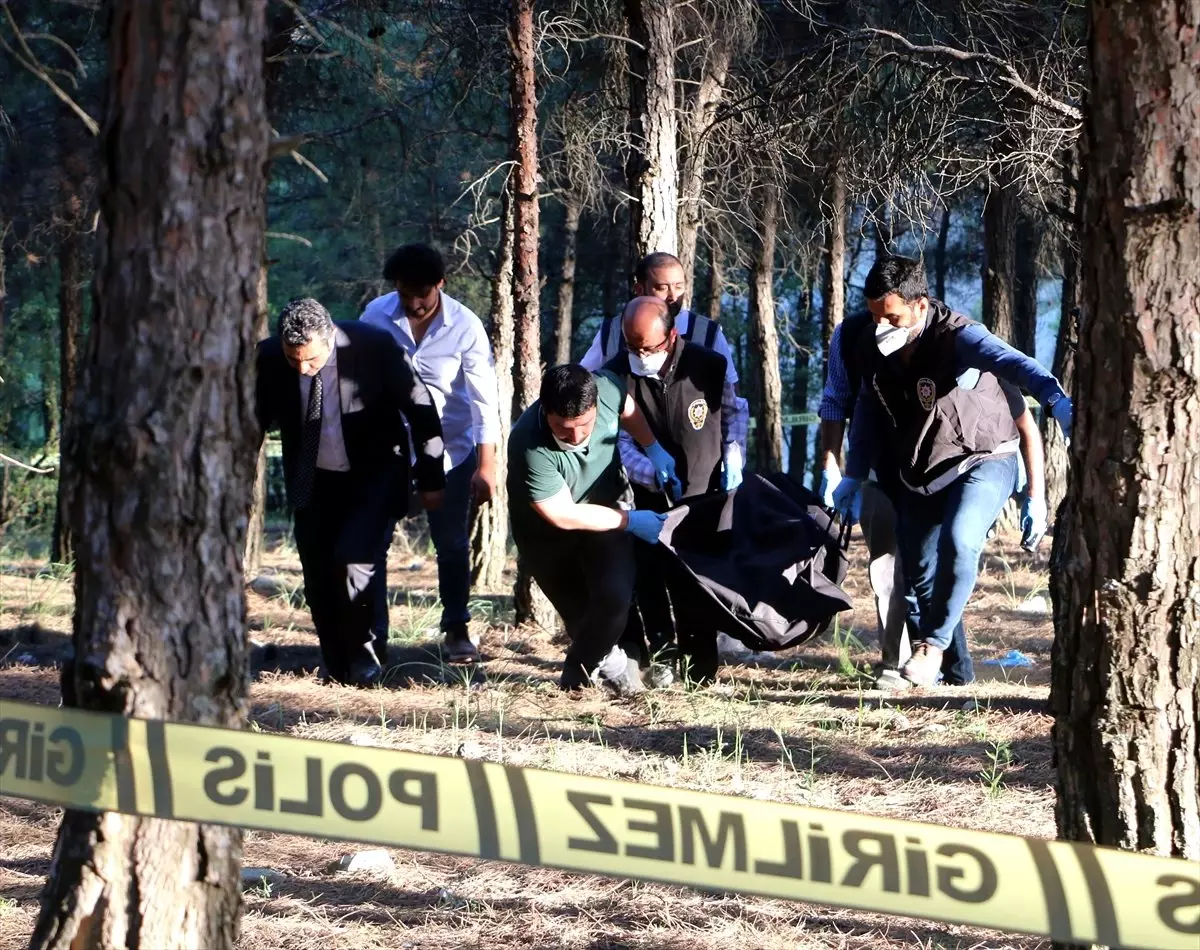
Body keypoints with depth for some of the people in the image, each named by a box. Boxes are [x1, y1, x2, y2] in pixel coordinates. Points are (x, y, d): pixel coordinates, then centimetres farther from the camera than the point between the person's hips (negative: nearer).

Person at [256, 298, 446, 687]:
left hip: (375, 477, -3)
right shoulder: (268, 359, -16)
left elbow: (420, 407, -11)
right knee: (318, 577, 2)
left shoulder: (374, 346, -23)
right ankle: (337, 668, 19)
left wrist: (431, 479, -7)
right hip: (312, 482, 3)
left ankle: (367, 660, -1)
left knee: (356, 558, -19)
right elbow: (253, 425, -2)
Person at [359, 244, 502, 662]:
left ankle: (457, 629, 21)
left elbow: (485, 398, -10)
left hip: (450, 450, -1)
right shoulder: (376, 315, -10)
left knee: (453, 544, 6)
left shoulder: (466, 327, -14)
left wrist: (486, 466, -13)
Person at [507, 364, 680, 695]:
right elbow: (563, 515, -29)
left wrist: (655, 449, -8)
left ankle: (580, 671, 6)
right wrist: (630, 521, -23)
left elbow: (629, 410, 3)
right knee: (579, 614, 5)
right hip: (547, 531, -2)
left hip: (607, 507, 2)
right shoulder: (529, 447, -38)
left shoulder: (606, 387, -26)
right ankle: (609, 662, 36)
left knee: (614, 596, -18)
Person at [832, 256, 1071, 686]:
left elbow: (1014, 364, -43)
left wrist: (1057, 402, -61)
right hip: (918, 473, 7)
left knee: (957, 541, -30)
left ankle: (932, 644, -13)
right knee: (921, 574, 6)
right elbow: (868, 410, 8)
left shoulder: (956, 336, -26)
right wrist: (854, 476, 4)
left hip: (982, 460, -7)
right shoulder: (876, 348, -6)